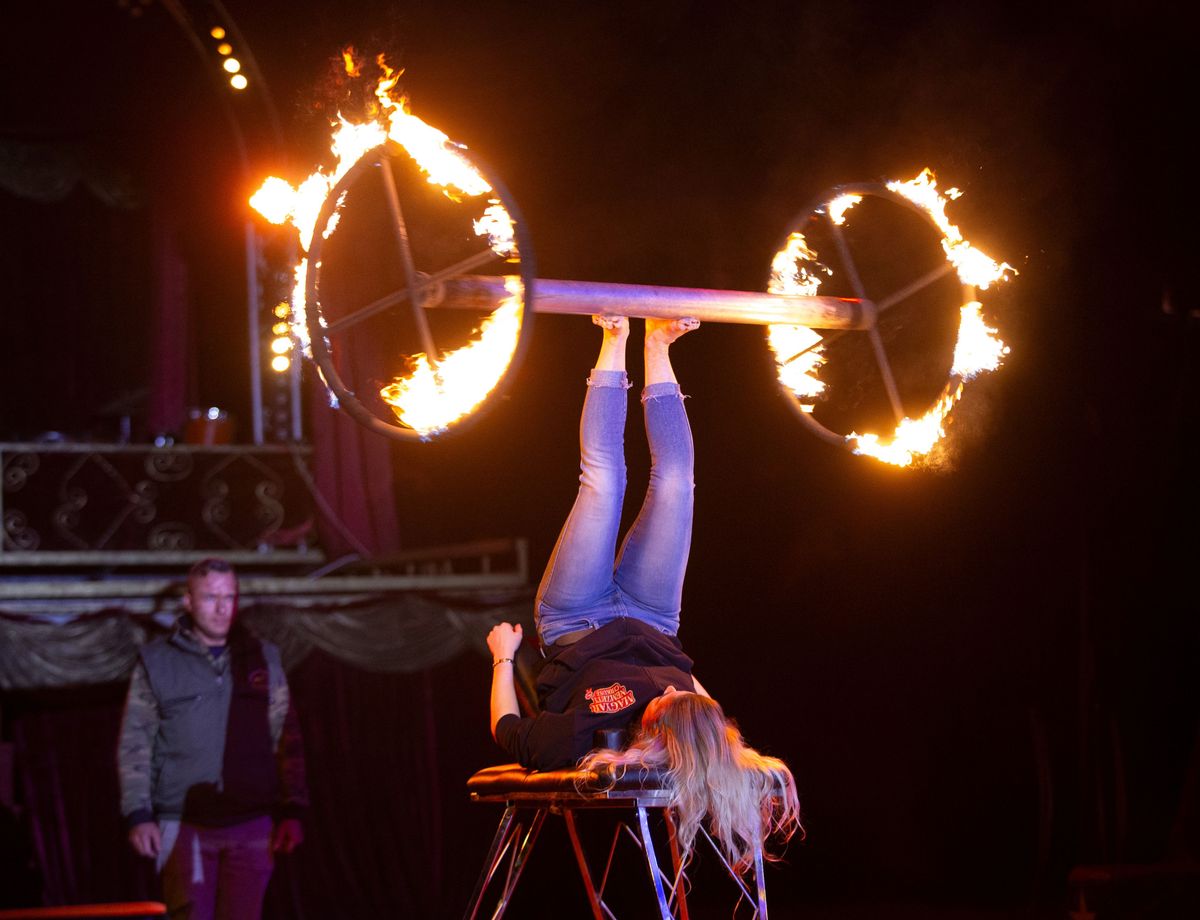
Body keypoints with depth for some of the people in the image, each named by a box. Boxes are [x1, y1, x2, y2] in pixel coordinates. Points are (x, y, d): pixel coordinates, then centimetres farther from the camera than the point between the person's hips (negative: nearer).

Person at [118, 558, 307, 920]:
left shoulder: (264, 658, 10)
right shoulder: (157, 661, 4)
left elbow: (286, 739, 10)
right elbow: (134, 745, 4)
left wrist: (291, 811, 3)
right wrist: (138, 814, -5)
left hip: (251, 824, 2)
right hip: (184, 823, -2)